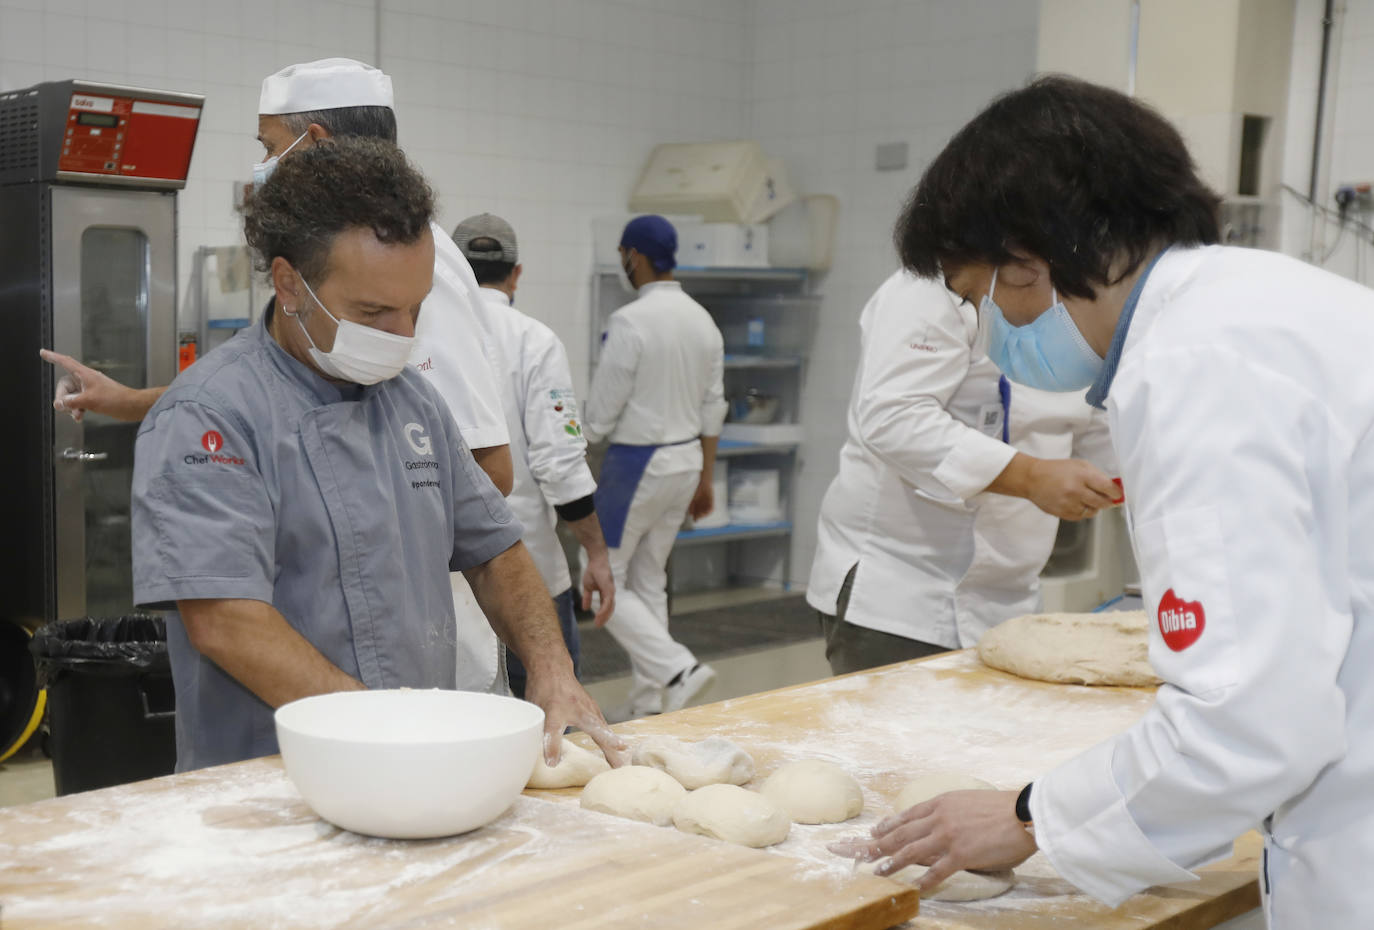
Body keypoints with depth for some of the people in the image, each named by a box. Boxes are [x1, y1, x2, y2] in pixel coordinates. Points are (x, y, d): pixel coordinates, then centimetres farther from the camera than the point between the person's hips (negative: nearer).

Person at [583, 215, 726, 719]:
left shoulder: (629, 321, -18)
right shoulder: (702, 320, 5)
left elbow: (602, 413, -15)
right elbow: (713, 408, 11)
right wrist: (705, 479, 18)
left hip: (637, 463, -8)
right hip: (686, 460, 8)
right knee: (649, 579, 16)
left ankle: (678, 670, -9)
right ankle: (646, 701, 19)